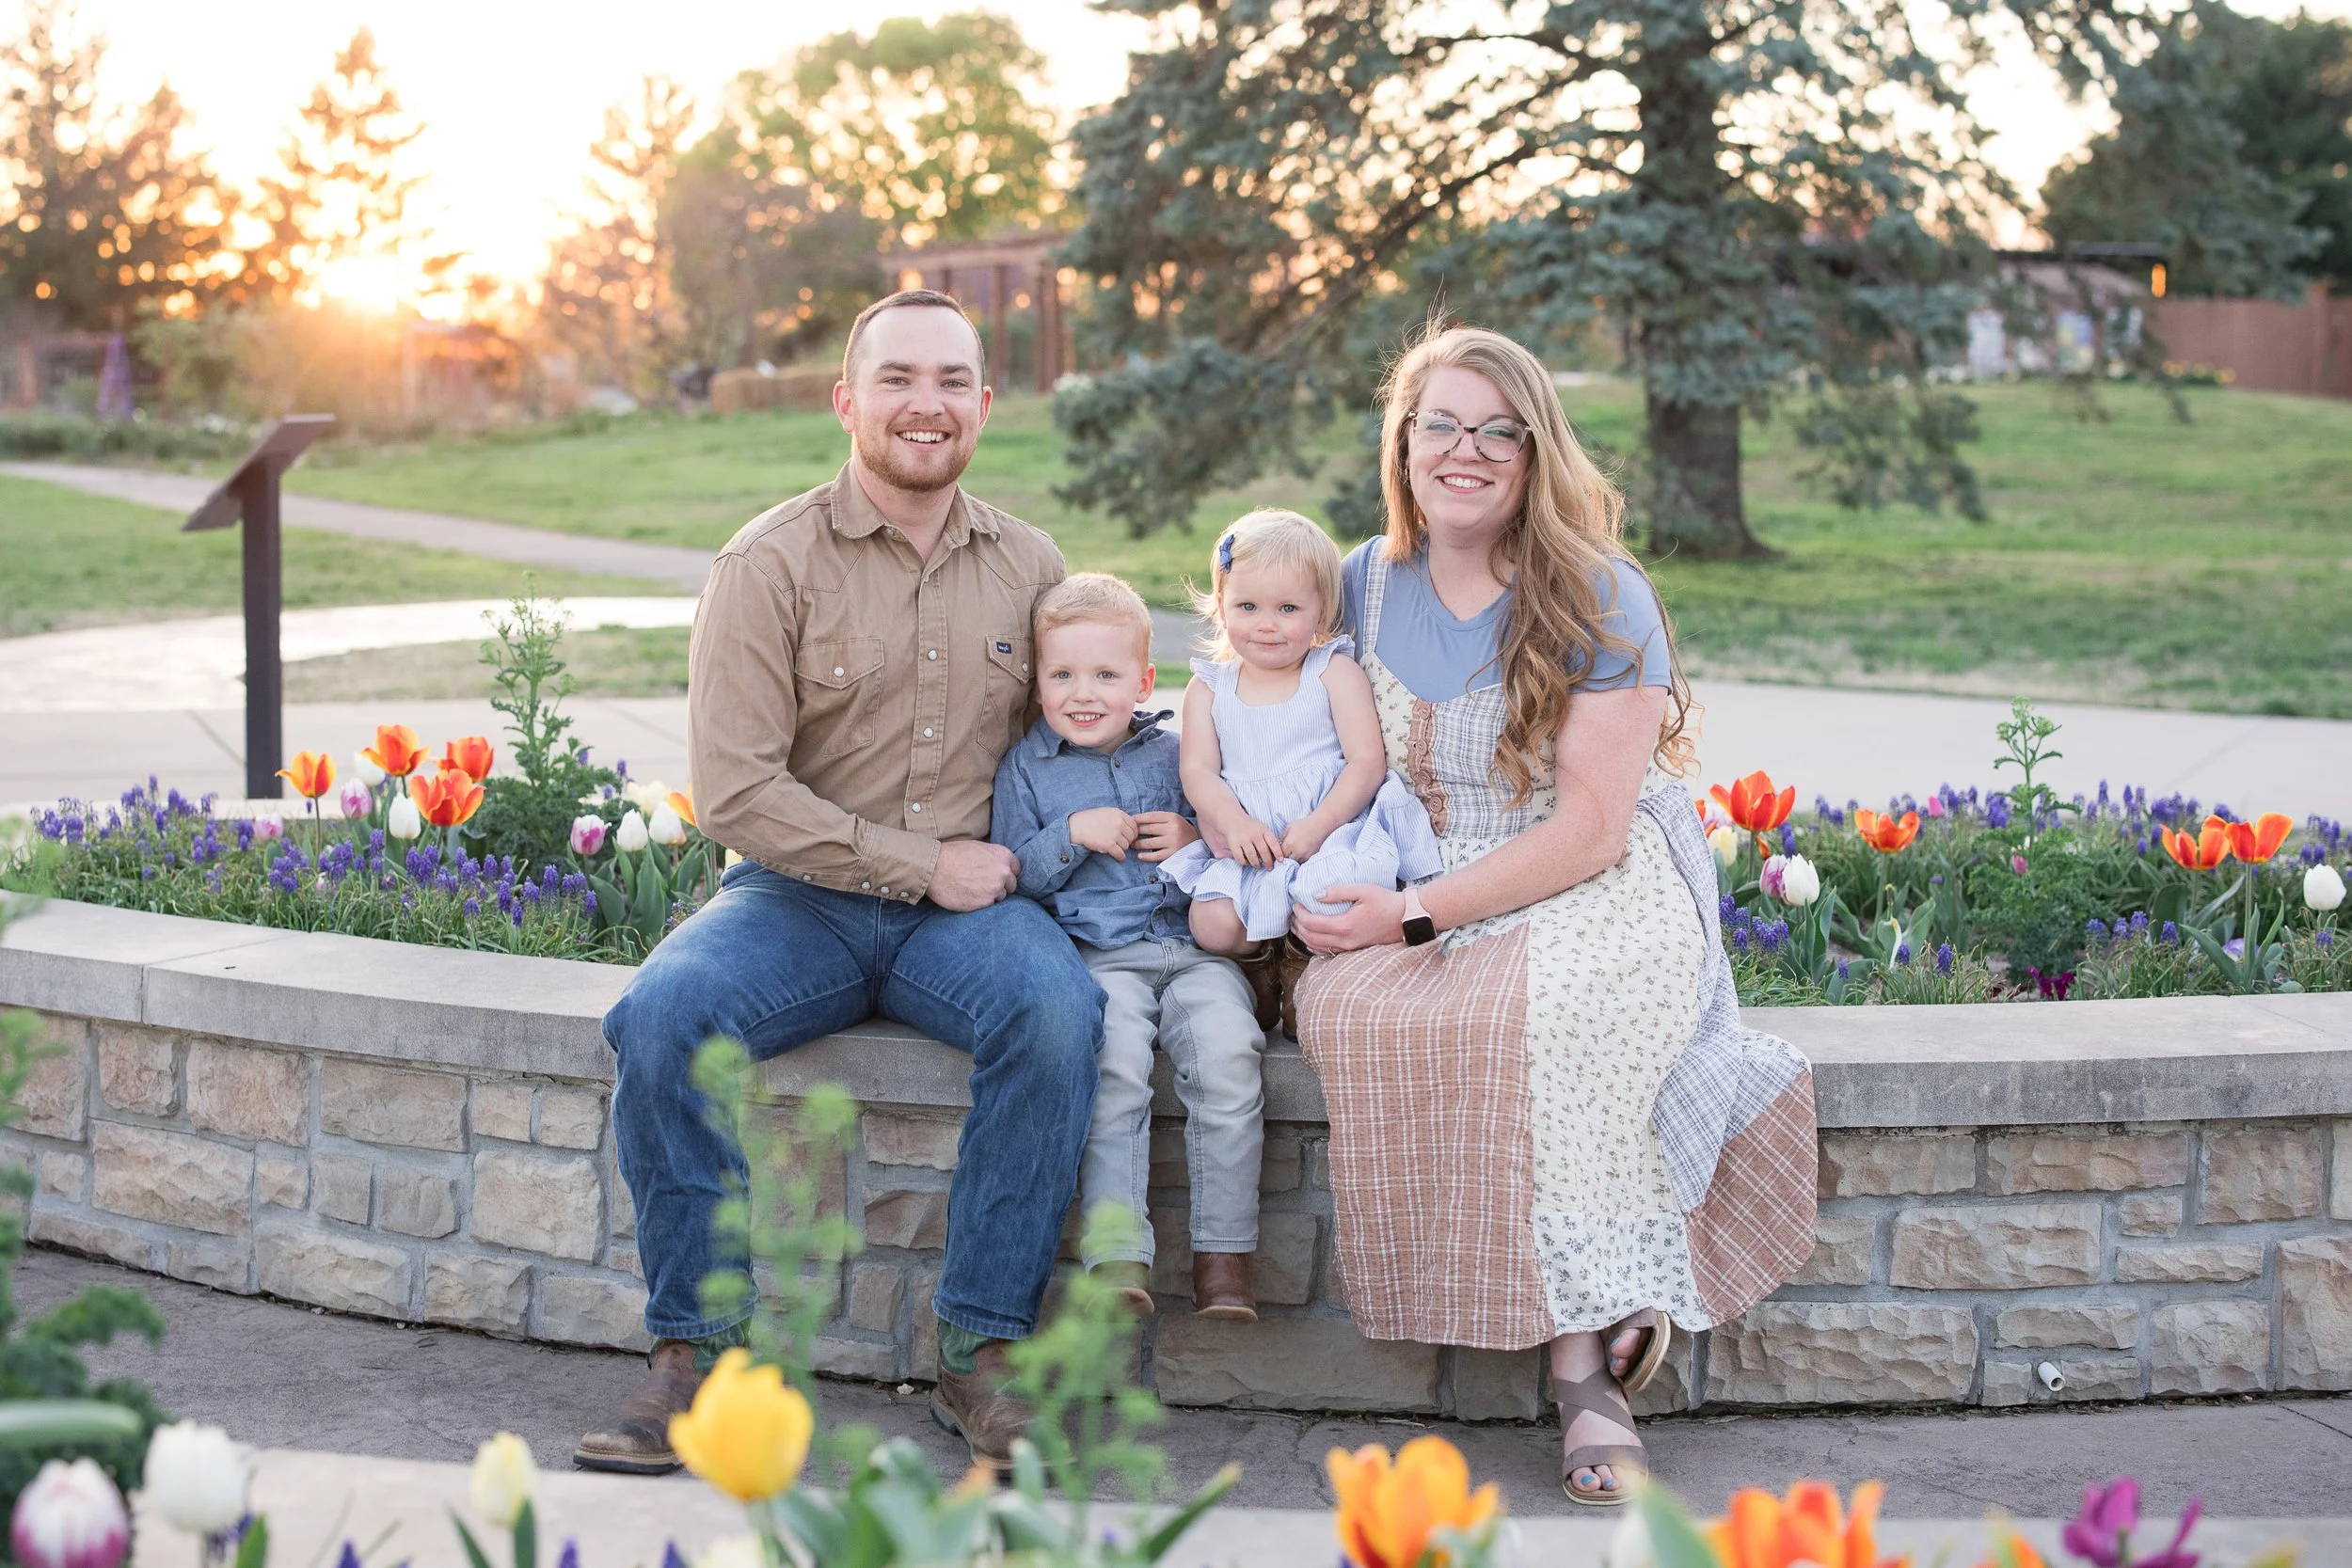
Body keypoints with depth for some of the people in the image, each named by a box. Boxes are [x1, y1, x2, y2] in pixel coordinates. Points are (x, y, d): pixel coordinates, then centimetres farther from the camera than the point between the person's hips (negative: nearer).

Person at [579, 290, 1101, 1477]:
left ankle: (981, 1350, -20)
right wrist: (922, 865, -13)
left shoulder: (1028, 567, 9)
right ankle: (695, 1350, -17)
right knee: (660, 1016, -30)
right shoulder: (769, 563, -4)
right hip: (797, 899, -2)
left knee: (1059, 1011, -31)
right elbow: (736, 790, -11)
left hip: (966, 906, 2)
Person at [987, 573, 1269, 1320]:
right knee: (1113, 1051, -34)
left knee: (1226, 1046, -29)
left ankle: (1224, 1253, -22)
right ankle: (1117, 1254, -33)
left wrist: (1197, 842, -1)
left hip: (1193, 945, 2)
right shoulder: (1024, 766, 13)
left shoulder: (1174, 755, 16)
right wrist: (1071, 836, -7)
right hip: (1096, 956, -1)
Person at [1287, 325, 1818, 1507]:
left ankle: (1581, 1364, -27)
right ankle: (1596, 1329, -27)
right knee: (1342, 1008, -32)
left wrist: (1418, 916, -17)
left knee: (1545, 1016, -39)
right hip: (1417, 904, 4)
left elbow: (1590, 831, -11)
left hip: (1600, 900, -4)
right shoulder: (1369, 583, 11)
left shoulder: (1601, 603, -5)